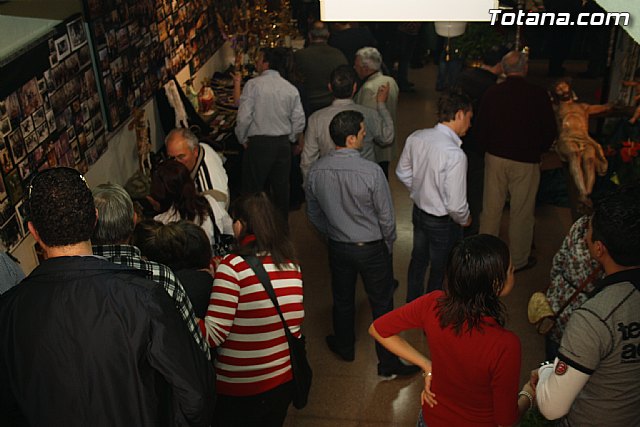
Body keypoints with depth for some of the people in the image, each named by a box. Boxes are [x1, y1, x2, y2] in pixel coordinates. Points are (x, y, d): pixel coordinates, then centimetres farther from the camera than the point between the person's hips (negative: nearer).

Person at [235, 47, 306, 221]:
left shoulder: (253, 84, -10)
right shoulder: (291, 88, 3)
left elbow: (244, 118, -14)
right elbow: (299, 121, 2)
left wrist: (242, 140, 1)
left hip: (258, 143, -4)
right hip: (283, 144, 4)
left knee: (253, 188, 7)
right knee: (281, 187, 15)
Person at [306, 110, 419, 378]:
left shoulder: (316, 172, -13)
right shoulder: (371, 172, -26)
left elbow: (313, 215, 1)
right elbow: (387, 217, -16)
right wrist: (388, 245, 3)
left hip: (338, 247, 4)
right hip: (372, 249, -4)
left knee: (342, 299, 24)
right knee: (382, 306, 11)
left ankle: (344, 346, 46)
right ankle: (388, 364, 24)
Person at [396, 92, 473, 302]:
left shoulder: (416, 137, -12)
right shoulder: (455, 154, -32)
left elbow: (402, 172, 4)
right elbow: (456, 205, -28)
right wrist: (465, 219, -7)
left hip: (418, 211, 7)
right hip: (442, 222, -7)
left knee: (418, 260, 29)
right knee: (440, 271, 18)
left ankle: (412, 304, 51)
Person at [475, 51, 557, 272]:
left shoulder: (491, 93, -6)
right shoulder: (538, 94, -13)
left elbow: (480, 129, 0)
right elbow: (550, 131, -6)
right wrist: (537, 150, 11)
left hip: (495, 157, 3)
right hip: (526, 161, -2)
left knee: (491, 208, 13)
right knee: (522, 212, 10)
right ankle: (519, 260, 23)